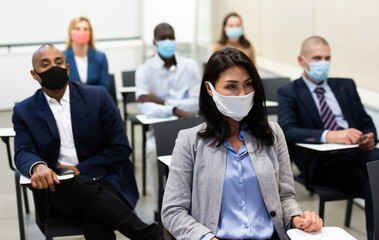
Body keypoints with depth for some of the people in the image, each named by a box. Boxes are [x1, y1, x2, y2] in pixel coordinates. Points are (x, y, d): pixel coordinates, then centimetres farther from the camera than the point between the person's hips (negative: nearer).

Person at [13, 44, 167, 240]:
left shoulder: (98, 97, 5)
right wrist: (37, 166, -29)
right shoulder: (24, 111, 10)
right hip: (59, 191, 0)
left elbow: (120, 148, 1)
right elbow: (23, 152, -3)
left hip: (103, 179, 0)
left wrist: (80, 169, -10)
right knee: (84, 187, -36)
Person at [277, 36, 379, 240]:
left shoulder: (346, 86, 23)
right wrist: (330, 136, -24)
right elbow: (287, 131, -10)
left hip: (358, 151, 5)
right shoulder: (289, 93, 7)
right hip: (323, 161, -4)